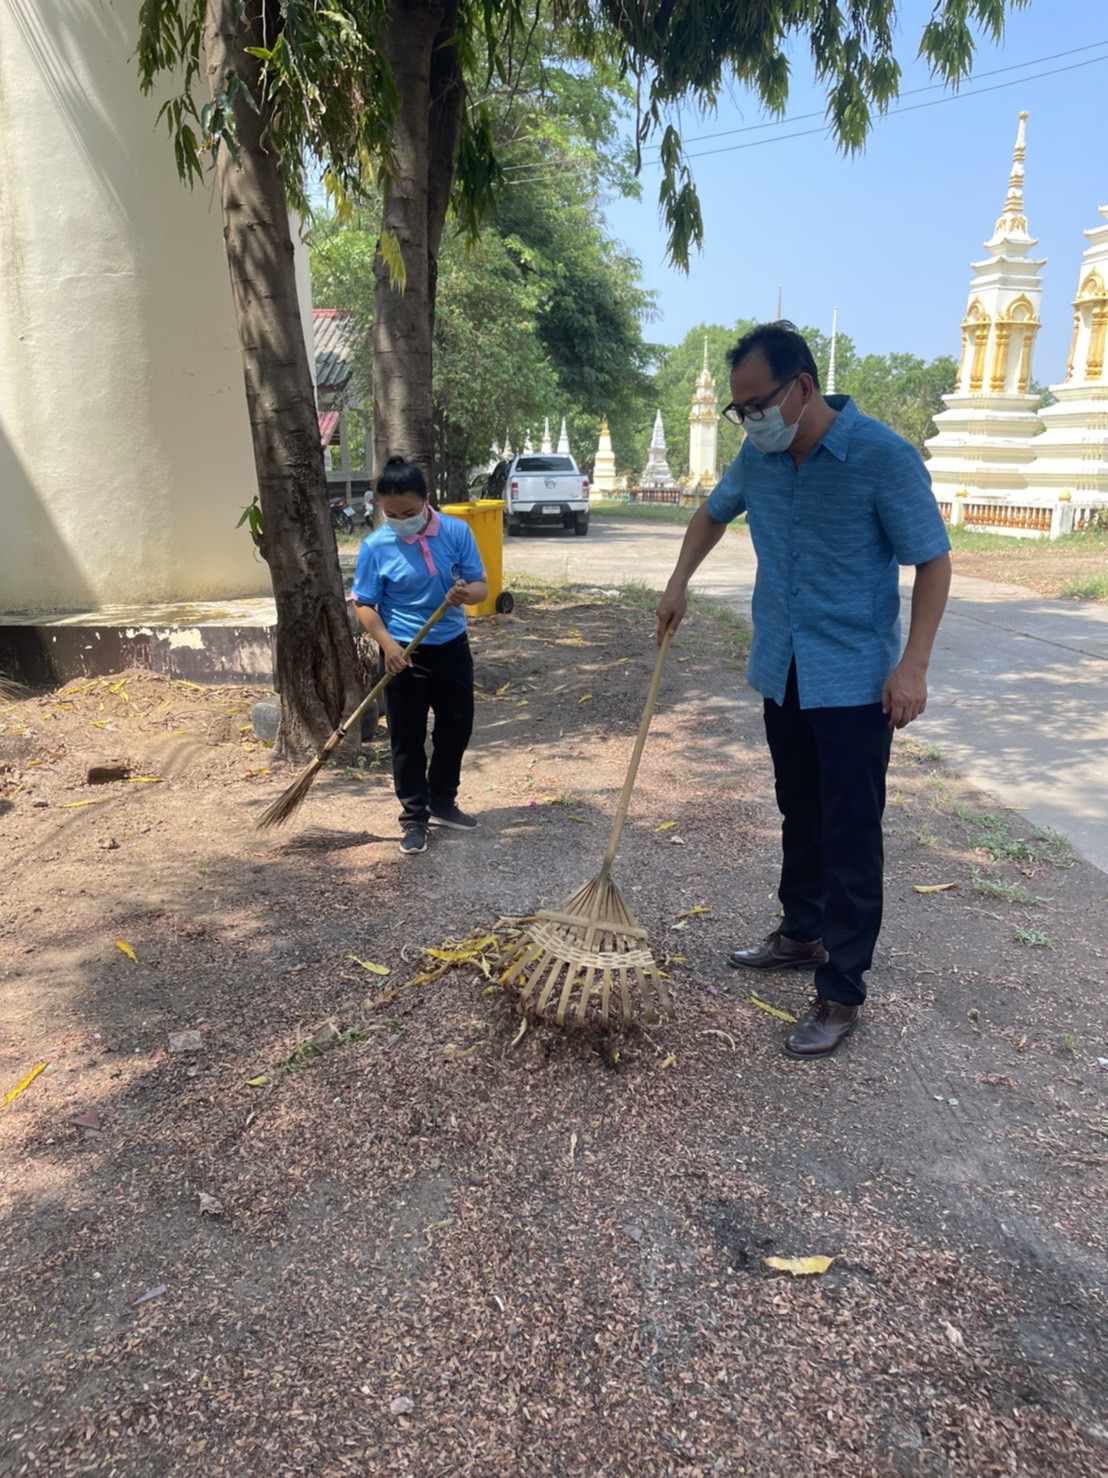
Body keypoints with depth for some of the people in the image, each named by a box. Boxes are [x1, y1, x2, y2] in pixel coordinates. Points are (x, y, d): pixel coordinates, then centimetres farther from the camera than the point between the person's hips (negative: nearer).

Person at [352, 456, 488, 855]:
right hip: (405, 653, -3)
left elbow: (480, 587, -5)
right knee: (407, 737, 3)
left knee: (457, 727, 14)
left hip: (452, 646, 3)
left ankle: (443, 802, 34)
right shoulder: (375, 546, -12)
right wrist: (387, 643, -22)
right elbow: (364, 604, -7)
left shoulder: (457, 531, -9)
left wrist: (466, 593, -29)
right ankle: (414, 817, 16)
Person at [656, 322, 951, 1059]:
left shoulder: (884, 457, -17)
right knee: (799, 816, 19)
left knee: (850, 836, -1)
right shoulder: (760, 457, 1)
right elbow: (714, 512, 22)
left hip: (854, 681, -6)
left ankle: (842, 992, 9)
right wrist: (680, 583, 11)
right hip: (782, 673, 6)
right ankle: (802, 934, 37)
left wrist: (913, 665, -21)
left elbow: (933, 560, -13)